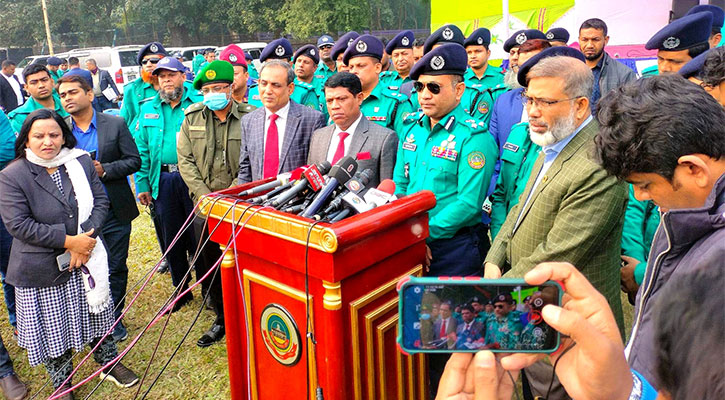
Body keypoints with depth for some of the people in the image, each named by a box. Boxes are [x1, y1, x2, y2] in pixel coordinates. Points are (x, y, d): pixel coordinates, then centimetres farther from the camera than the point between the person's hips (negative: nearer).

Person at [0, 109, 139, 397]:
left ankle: (109, 364, 38)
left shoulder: (81, 162, -1)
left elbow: (100, 201, -2)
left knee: (96, 314, 17)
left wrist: (86, 237, -17)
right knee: (52, 327, 11)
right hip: (42, 270, -3)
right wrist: (68, 241, -20)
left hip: (88, 259, 3)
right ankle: (61, 384, 31)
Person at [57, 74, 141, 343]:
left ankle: (114, 318, 26)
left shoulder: (115, 124, -2)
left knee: (116, 268, 9)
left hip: (114, 212, -1)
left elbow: (134, 161, -3)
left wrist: (104, 169, -17)